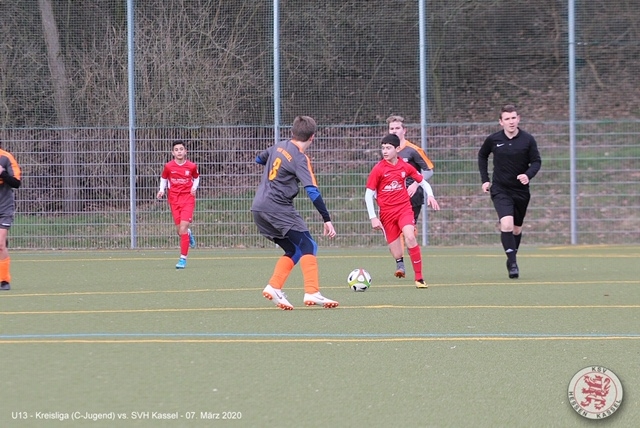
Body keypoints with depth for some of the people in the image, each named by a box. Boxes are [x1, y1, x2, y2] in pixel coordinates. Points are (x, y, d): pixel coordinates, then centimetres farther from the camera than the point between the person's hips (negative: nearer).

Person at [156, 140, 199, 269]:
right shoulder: (168, 166, -3)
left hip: (188, 199, -2)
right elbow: (163, 178, 14)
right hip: (174, 199, 2)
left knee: (183, 229, -13)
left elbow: (196, 177, 15)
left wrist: (194, 187, -2)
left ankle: (183, 258, -6)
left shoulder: (192, 166, -4)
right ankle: (188, 234, 44)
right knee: (179, 230, 4)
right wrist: (162, 190, -2)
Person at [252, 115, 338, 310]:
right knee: (308, 246, -8)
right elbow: (312, 191, -18)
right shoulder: (300, 159, -12)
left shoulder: (279, 147, 11)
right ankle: (312, 293, -20)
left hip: (259, 209, 8)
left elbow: (259, 159, 31)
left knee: (294, 250, 13)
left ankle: (273, 287, 2)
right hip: (278, 208, -8)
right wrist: (327, 219, -19)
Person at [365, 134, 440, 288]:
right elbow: (368, 194, -1)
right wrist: (373, 218, -6)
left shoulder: (405, 167, 1)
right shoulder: (378, 169, -5)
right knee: (397, 254, -4)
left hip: (404, 208, 0)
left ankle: (419, 277, -21)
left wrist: (430, 195, -4)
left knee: (410, 237, -29)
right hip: (386, 213, 0)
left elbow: (423, 182, 15)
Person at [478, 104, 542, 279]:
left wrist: (528, 175, -23)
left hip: (521, 190, 2)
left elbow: (536, 161, -2)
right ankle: (512, 262, -18)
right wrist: (485, 179, 7)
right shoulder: (493, 140, -4)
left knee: (517, 229, 13)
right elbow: (482, 156, 14)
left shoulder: (528, 140, -7)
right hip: (500, 190, -2)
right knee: (506, 224, -22)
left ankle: (512, 260, 34)